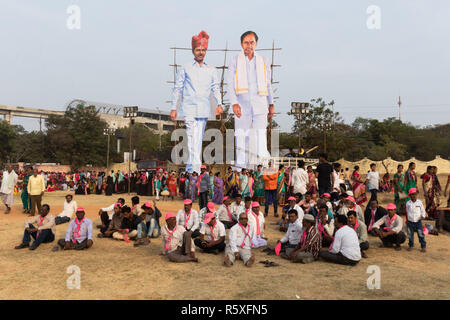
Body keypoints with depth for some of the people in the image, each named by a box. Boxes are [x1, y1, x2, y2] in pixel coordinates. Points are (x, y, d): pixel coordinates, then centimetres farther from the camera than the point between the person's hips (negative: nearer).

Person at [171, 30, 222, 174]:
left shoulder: (211, 69, 13)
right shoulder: (185, 68, 6)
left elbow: (216, 88, 9)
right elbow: (177, 88, 9)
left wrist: (219, 104, -7)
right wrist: (173, 108, 6)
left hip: (204, 110, 3)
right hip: (189, 108, -3)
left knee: (198, 140, 6)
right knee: (192, 138, -13)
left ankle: (189, 168, 17)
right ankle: (196, 169, -14)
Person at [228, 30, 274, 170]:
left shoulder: (263, 62, 15)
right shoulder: (235, 61, 9)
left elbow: (268, 85, 20)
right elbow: (230, 84, 2)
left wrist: (271, 104, 15)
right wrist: (234, 103, -11)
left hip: (260, 103, 1)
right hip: (242, 104, -1)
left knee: (260, 136, -7)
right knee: (242, 136, -1)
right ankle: (241, 167, 7)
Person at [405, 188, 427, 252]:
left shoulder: (419, 202, -2)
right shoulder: (408, 203, 2)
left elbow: (423, 210, 5)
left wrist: (422, 216, -11)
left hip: (418, 221, -1)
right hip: (410, 222, 2)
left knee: (421, 234, -3)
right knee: (410, 235, 7)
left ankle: (423, 246, 5)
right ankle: (411, 246, 21)